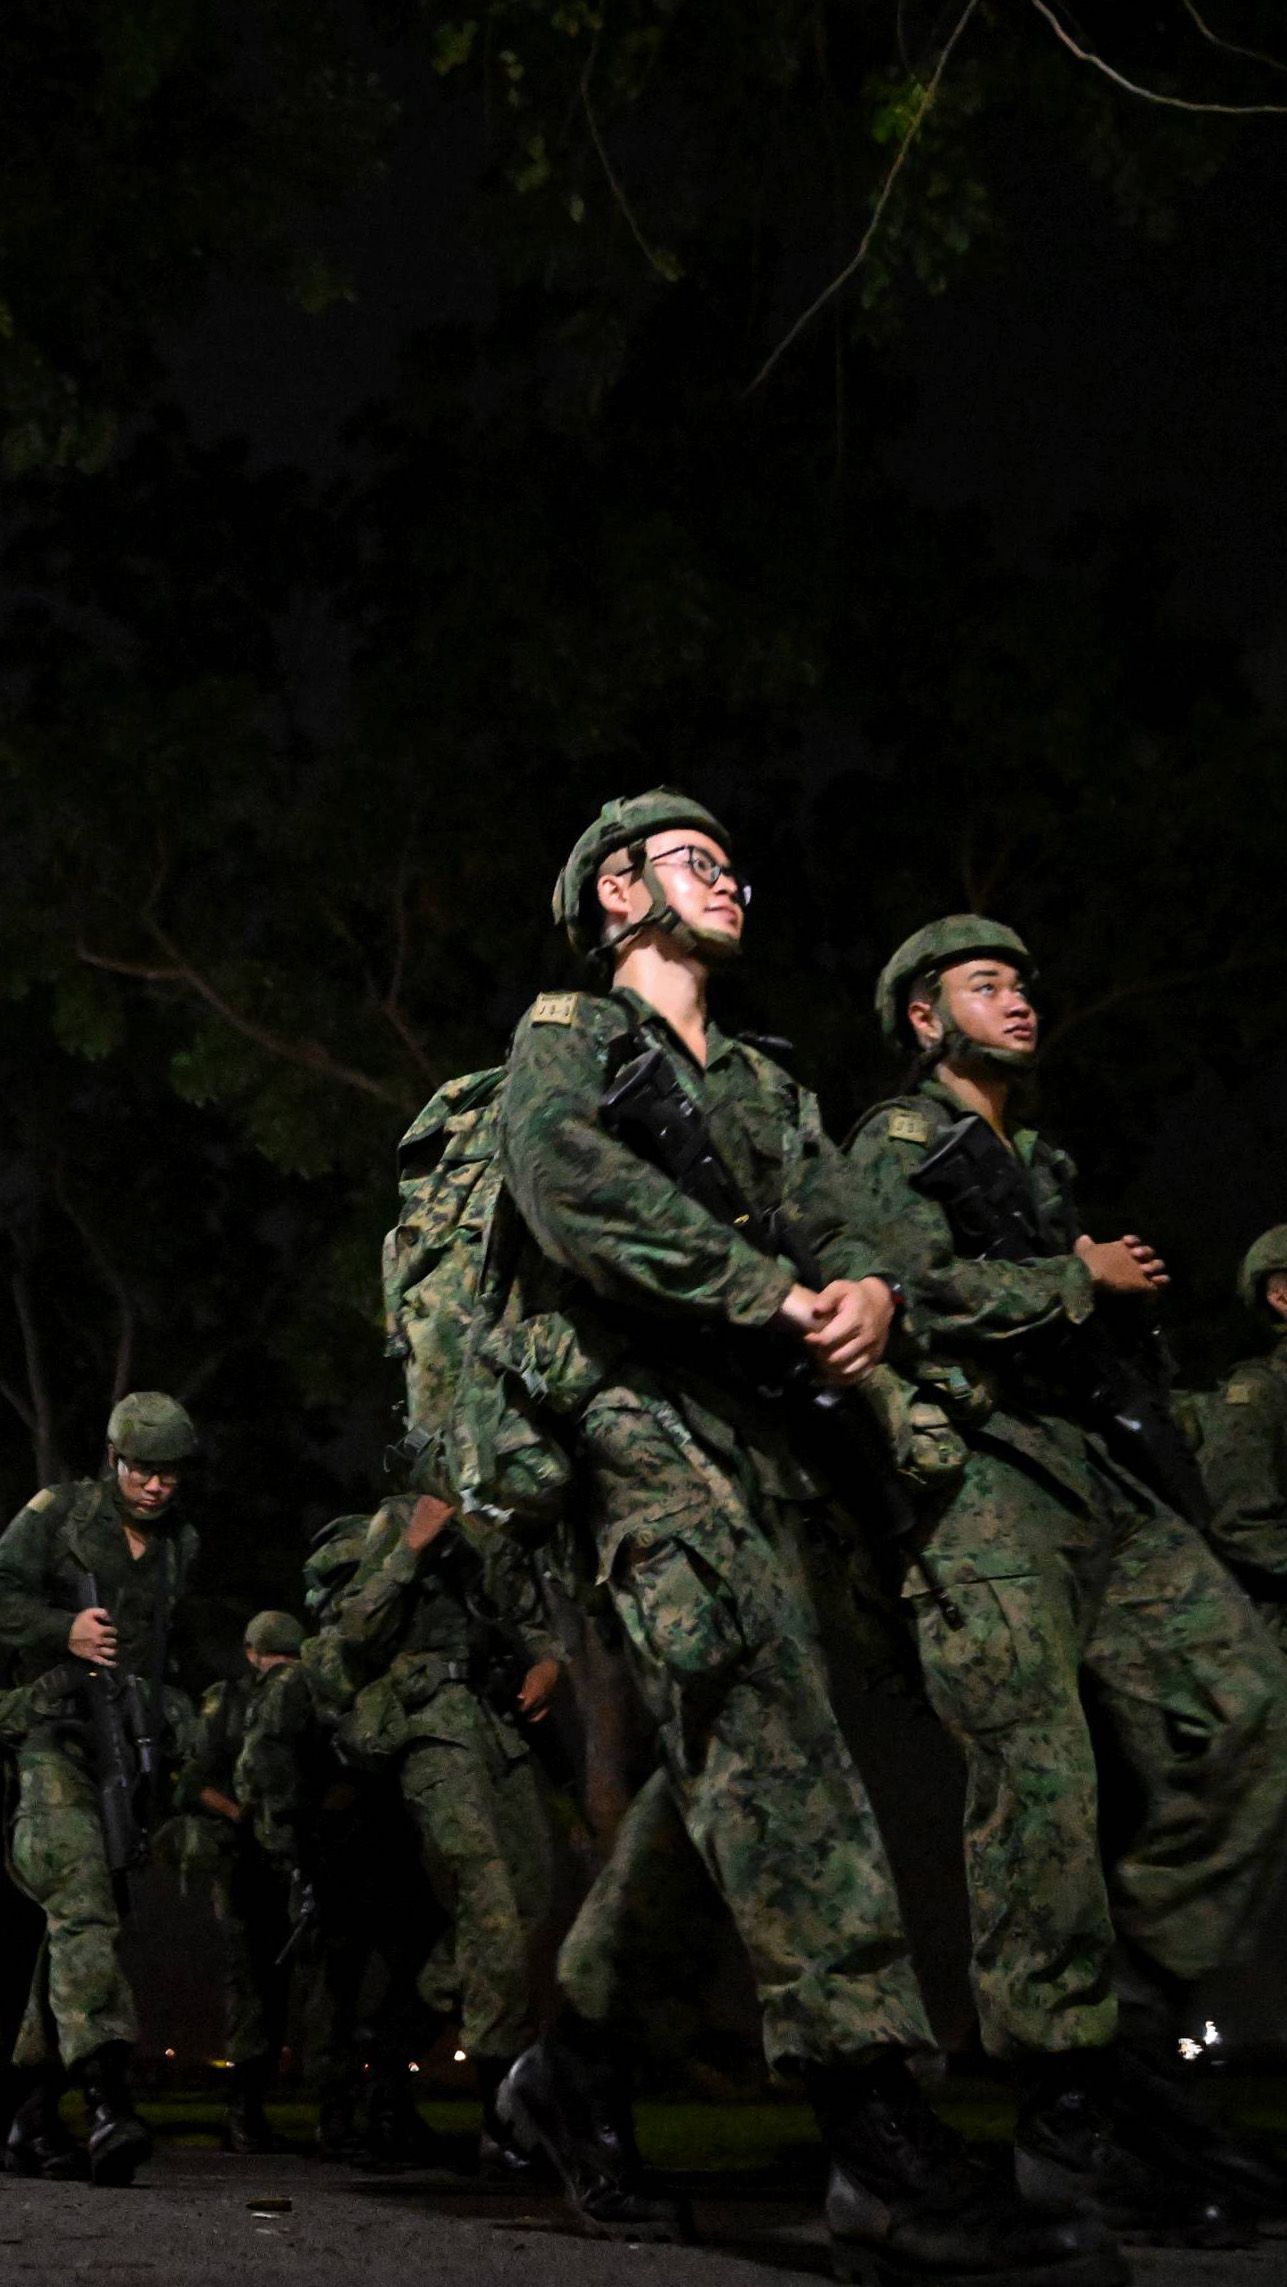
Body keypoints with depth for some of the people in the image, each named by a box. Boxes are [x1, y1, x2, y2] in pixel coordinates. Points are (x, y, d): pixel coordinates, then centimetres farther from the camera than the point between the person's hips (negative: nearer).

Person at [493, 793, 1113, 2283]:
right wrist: (773, 1291, -18)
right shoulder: (569, 1033, 9)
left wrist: (866, 1287, -13)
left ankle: (575, 2073, 18)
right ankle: (887, 2152, -32)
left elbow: (835, 1224, 14)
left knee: (724, 1771, 4)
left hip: (757, 1438, 8)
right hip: (642, 1418, -8)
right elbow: (562, 1172, -13)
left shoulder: (767, 1085, 29)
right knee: (771, 1731, -23)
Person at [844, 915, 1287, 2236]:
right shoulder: (898, 1144, 7)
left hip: (1099, 1480, 8)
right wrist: (1083, 1282, 1)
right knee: (1037, 1778, -16)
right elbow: (926, 1287, -10)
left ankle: (1131, 2024, -2)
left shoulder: (1042, 1166, 31)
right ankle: (1074, 2110, -13)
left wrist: (1120, 1294, 8)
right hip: (977, 1475, -8)